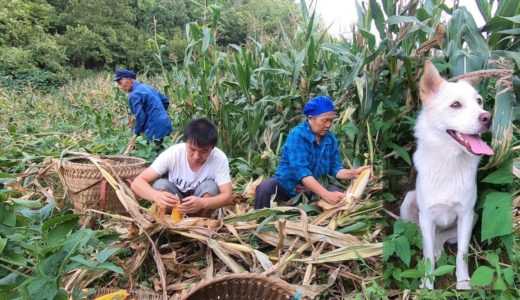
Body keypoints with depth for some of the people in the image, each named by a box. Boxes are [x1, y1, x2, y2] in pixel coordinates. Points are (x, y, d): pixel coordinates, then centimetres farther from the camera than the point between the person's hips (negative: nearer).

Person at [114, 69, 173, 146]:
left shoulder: (134, 95, -13)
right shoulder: (147, 87, 14)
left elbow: (140, 116, -19)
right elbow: (165, 101, 19)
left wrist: (136, 133, -5)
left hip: (155, 132, -9)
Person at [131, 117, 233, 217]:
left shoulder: (219, 158, -26)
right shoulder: (173, 153, -26)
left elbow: (227, 196, -29)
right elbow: (137, 183, -28)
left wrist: (202, 203, -50)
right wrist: (157, 196, -51)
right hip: (174, 203, 0)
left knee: (211, 186, -29)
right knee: (160, 184, -28)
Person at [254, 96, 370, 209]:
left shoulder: (331, 140, -1)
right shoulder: (297, 135, -20)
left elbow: (335, 168, -1)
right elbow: (300, 170, -30)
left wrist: (353, 173, -22)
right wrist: (325, 194, -38)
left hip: (312, 190, 4)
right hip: (287, 186, -4)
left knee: (336, 192, -23)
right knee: (265, 188, -33)